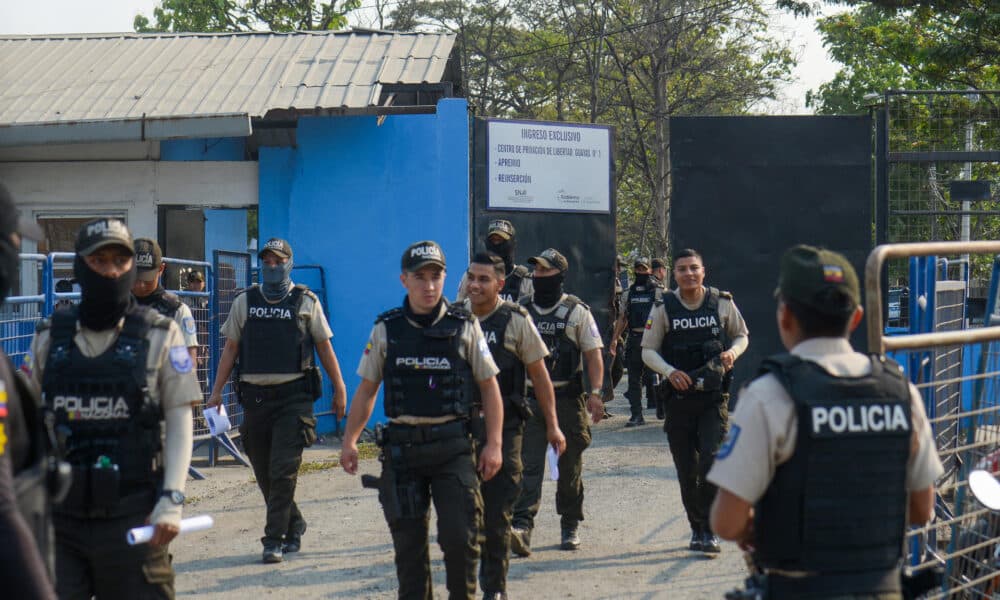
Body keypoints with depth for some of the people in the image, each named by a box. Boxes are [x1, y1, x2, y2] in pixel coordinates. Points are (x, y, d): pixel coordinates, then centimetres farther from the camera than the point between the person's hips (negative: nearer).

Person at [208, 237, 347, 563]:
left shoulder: (306, 301, 4)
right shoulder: (245, 302, 11)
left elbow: (324, 347, 8)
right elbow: (230, 348, 13)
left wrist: (339, 389, 6)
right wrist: (217, 390, 6)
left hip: (293, 396, -3)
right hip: (255, 397, 3)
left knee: (283, 471, -11)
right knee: (264, 474, 9)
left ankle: (274, 540, -8)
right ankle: (294, 525, 29)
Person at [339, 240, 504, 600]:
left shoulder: (464, 327, 1)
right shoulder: (386, 330, 5)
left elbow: (489, 386, 5)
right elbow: (366, 389, 11)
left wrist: (493, 443, -2)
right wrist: (349, 441, 4)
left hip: (452, 446, -1)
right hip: (402, 447, 2)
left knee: (460, 536, -6)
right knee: (408, 540, 6)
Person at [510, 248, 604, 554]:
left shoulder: (576, 311, 2)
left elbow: (593, 355, -1)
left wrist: (595, 393, -12)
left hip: (567, 399, -1)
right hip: (529, 399, 1)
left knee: (570, 466, 8)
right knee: (528, 464, -11)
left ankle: (570, 526, 22)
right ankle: (521, 528, -21)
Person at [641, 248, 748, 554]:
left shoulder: (722, 303, 1)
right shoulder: (664, 308, 0)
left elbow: (742, 335, 14)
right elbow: (648, 350, 3)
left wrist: (732, 352, -8)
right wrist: (670, 371, -15)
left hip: (714, 397, -1)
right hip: (678, 397, 1)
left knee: (712, 462, -14)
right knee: (686, 471, 7)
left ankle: (709, 531, -5)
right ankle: (696, 528, 23)